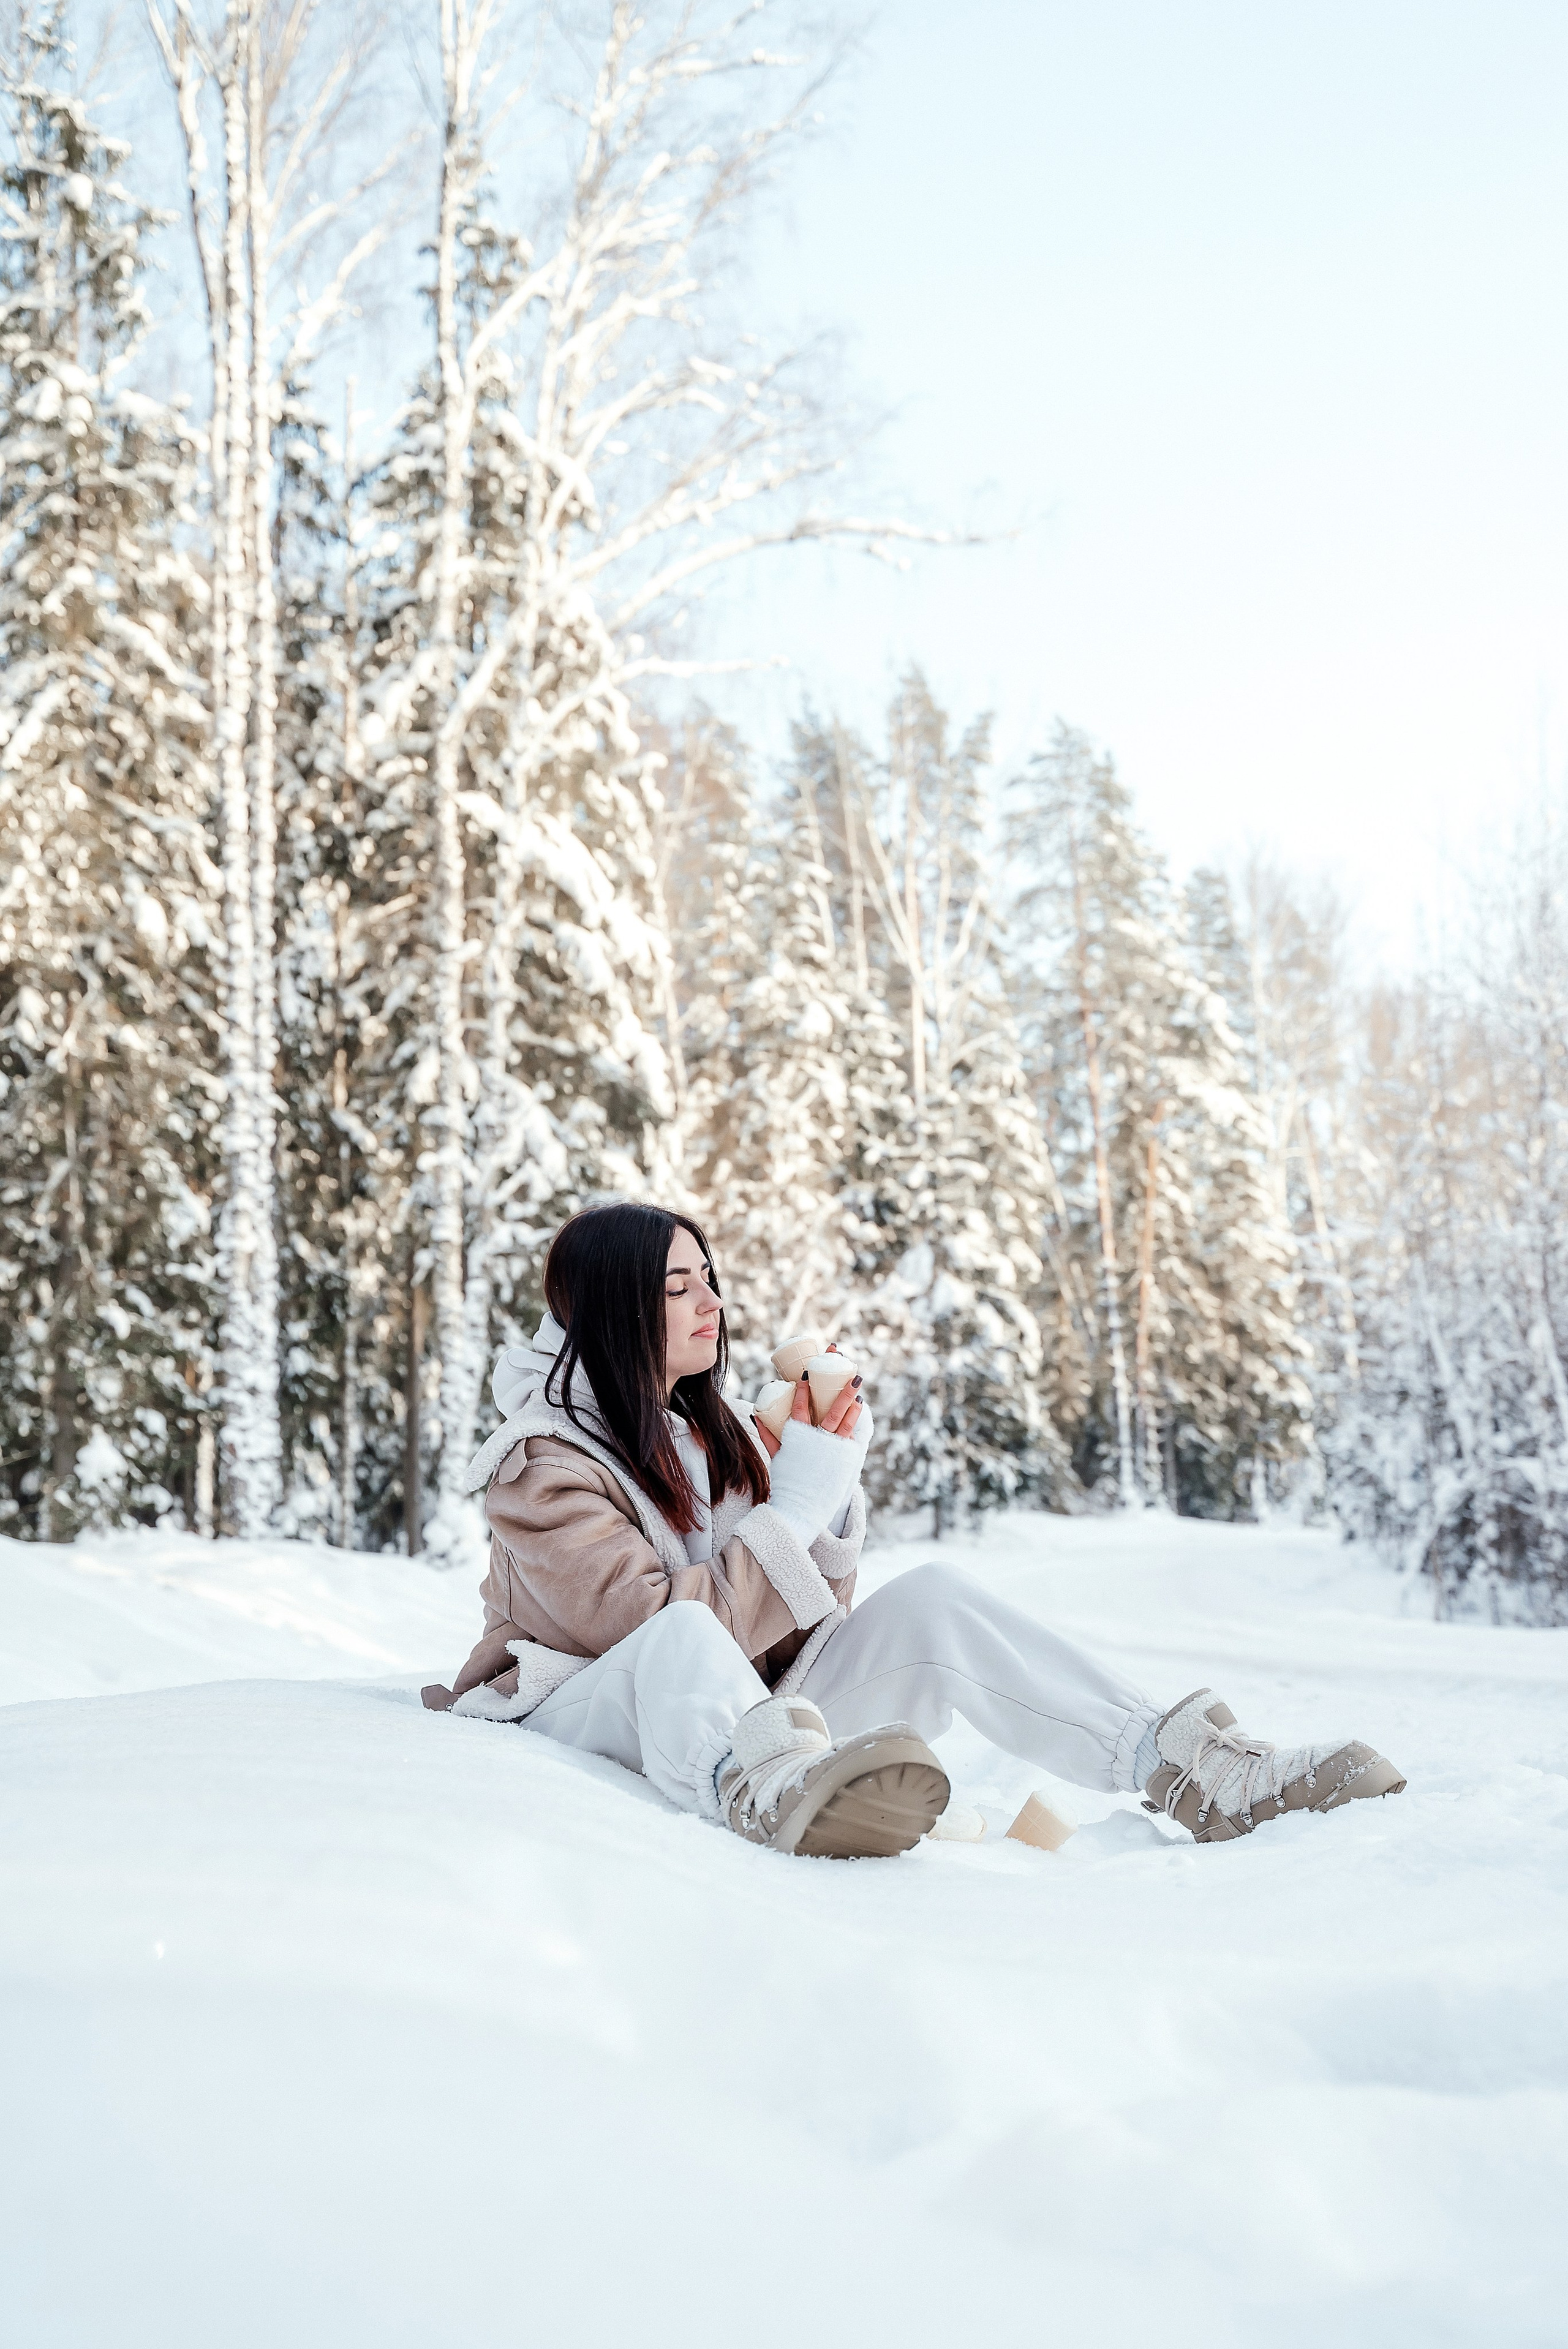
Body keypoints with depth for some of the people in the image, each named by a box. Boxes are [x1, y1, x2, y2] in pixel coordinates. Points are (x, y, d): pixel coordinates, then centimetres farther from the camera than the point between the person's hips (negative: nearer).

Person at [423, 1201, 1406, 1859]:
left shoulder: (713, 1426, 10)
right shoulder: (540, 1464, -11)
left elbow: (812, 1616, 6)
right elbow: (675, 1621, -23)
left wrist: (831, 1483, -9)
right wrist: (804, 1490, -20)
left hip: (738, 1718, 6)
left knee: (931, 1600, -14)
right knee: (682, 1637, -40)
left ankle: (1186, 1767, -22)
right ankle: (770, 1790, -74)